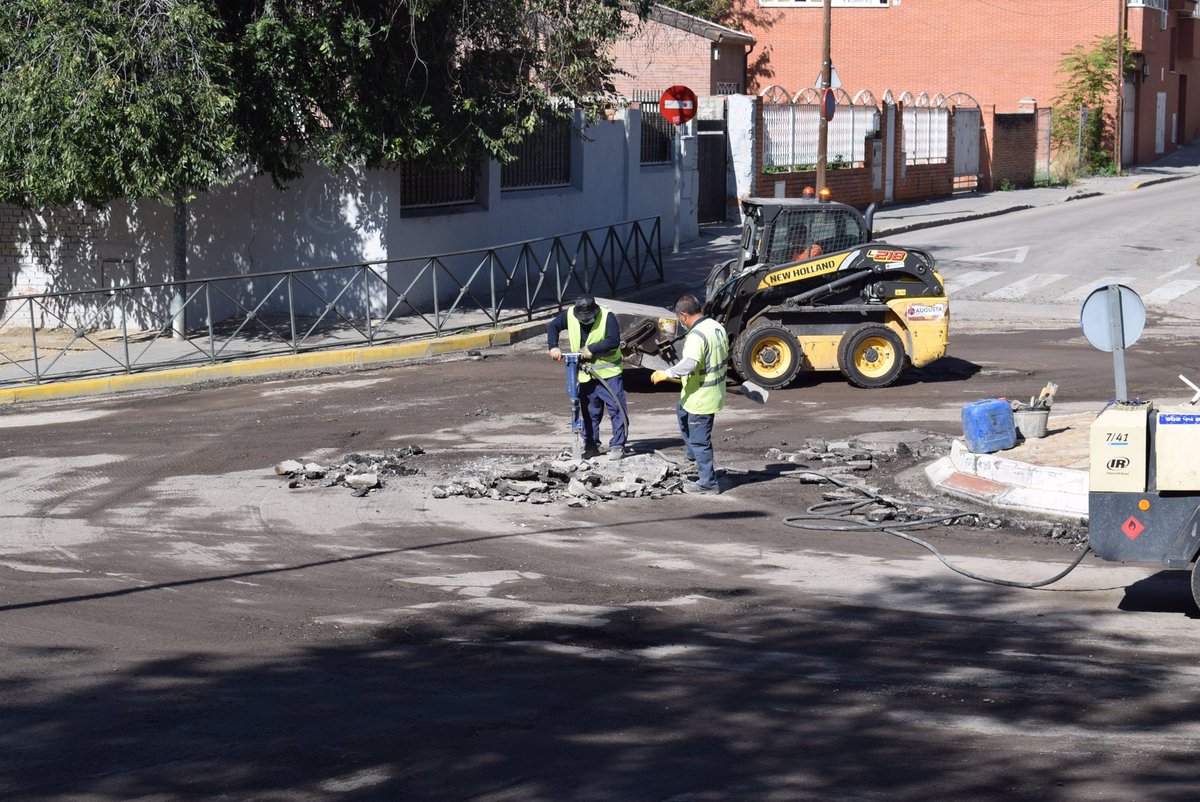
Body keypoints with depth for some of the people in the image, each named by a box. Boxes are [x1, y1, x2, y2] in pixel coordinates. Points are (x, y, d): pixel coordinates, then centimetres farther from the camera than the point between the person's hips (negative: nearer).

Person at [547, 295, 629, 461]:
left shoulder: (607, 317, -18)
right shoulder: (569, 315, -4)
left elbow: (614, 341, -26)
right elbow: (553, 326, 10)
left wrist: (591, 349, -24)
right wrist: (553, 347, -4)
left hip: (609, 373, -5)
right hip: (585, 374, 5)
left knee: (616, 409, -6)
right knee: (589, 412, 12)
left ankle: (617, 446, 0)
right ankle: (591, 446, 22)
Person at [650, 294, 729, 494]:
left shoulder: (697, 336, -25)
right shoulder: (718, 328, 5)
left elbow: (689, 364, -38)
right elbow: (725, 356, 17)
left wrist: (666, 374, -27)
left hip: (701, 398, -10)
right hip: (715, 392, 10)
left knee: (699, 440, 1)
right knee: (681, 412, 33)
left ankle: (708, 482, 8)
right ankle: (693, 453, 40)